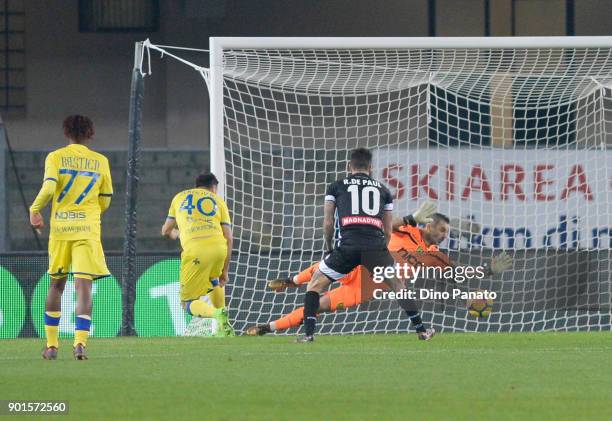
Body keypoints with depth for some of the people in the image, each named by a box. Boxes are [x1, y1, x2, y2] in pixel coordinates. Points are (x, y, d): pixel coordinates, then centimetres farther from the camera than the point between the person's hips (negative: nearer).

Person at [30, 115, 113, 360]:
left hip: (60, 227, 1)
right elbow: (105, 202, 10)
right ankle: (80, 342, -23)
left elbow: (49, 188, -14)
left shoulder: (55, 157, 2)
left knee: (56, 285, 14)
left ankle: (51, 345, 15)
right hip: (88, 229, -1)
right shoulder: (100, 161, 6)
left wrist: (34, 210, 2)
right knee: (84, 287, -6)